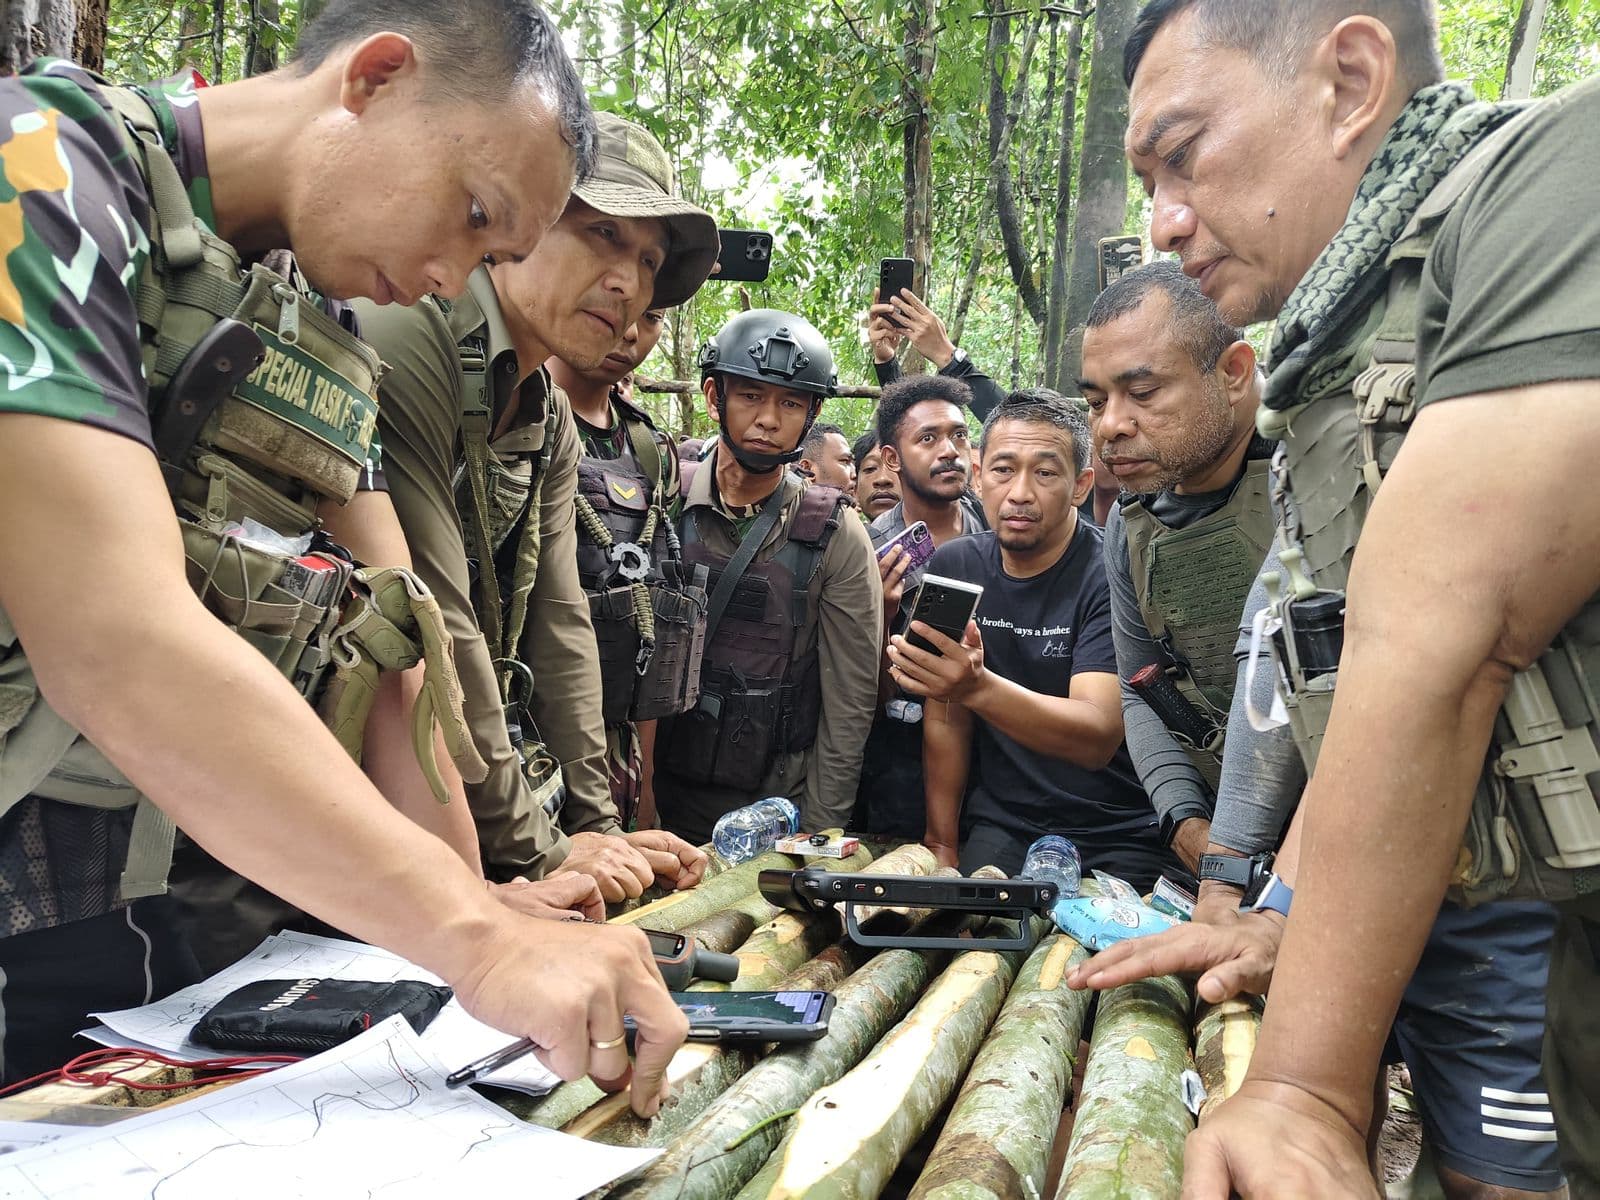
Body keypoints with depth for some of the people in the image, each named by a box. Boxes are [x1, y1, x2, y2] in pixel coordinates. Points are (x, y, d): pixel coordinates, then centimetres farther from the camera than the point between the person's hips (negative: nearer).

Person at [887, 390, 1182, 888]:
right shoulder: (953, 565, 3)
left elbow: (1098, 737, -26)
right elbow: (945, 717, 7)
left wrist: (979, 687, -41)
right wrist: (942, 842, 4)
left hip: (1120, 841, -3)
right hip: (1000, 826, 3)